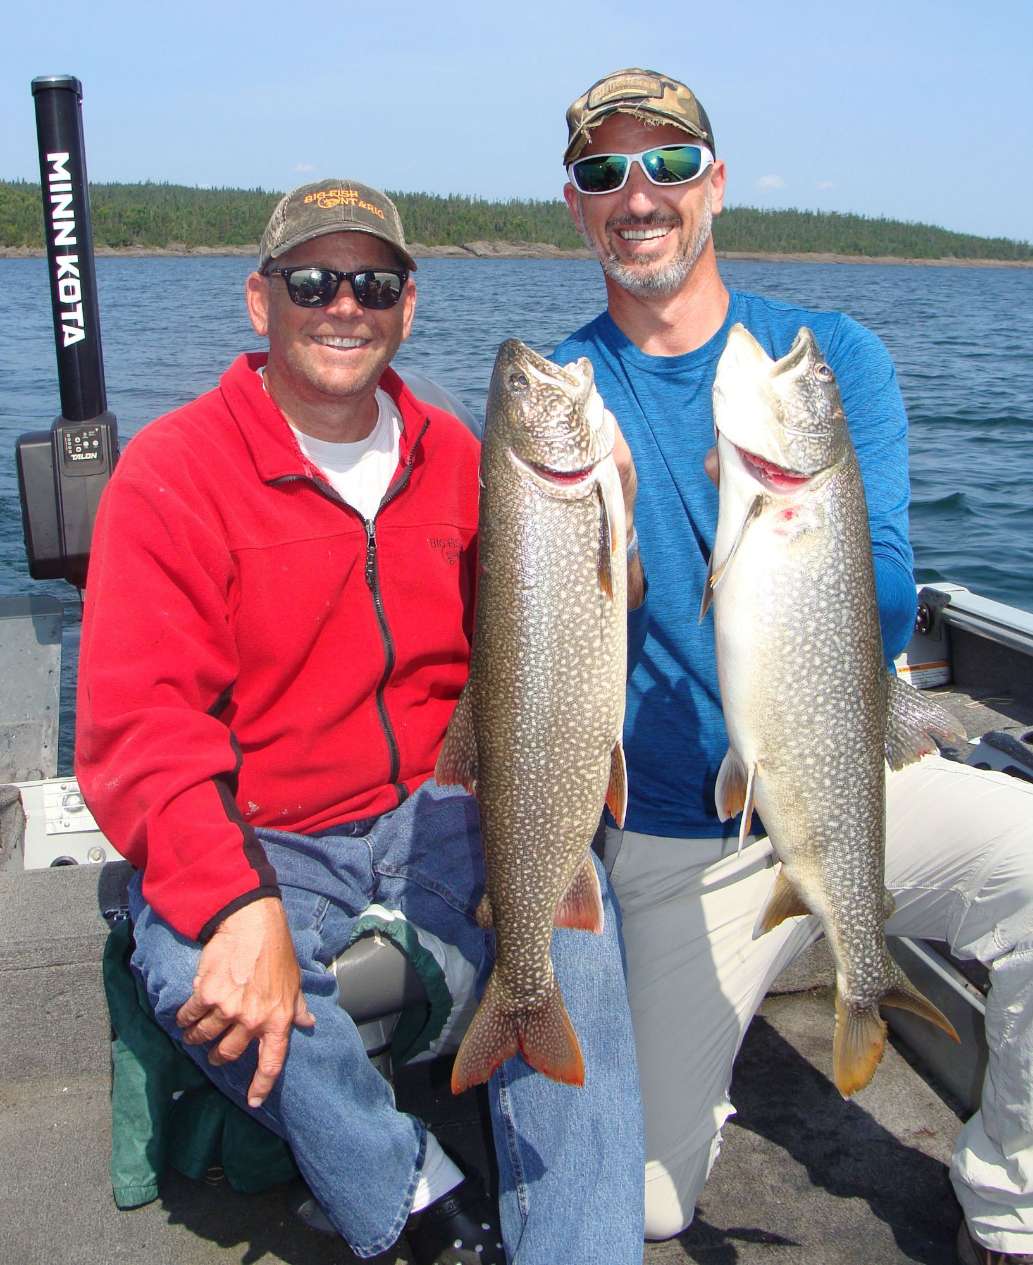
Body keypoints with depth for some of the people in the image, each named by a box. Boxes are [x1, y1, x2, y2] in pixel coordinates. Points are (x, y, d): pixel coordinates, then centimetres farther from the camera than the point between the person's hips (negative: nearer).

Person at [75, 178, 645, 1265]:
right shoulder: (172, 471, -8)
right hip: (254, 839, -2)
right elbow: (136, 729, -16)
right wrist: (241, 906, -30)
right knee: (196, 973, -31)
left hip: (429, 811, 3)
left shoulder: (452, 456, 7)